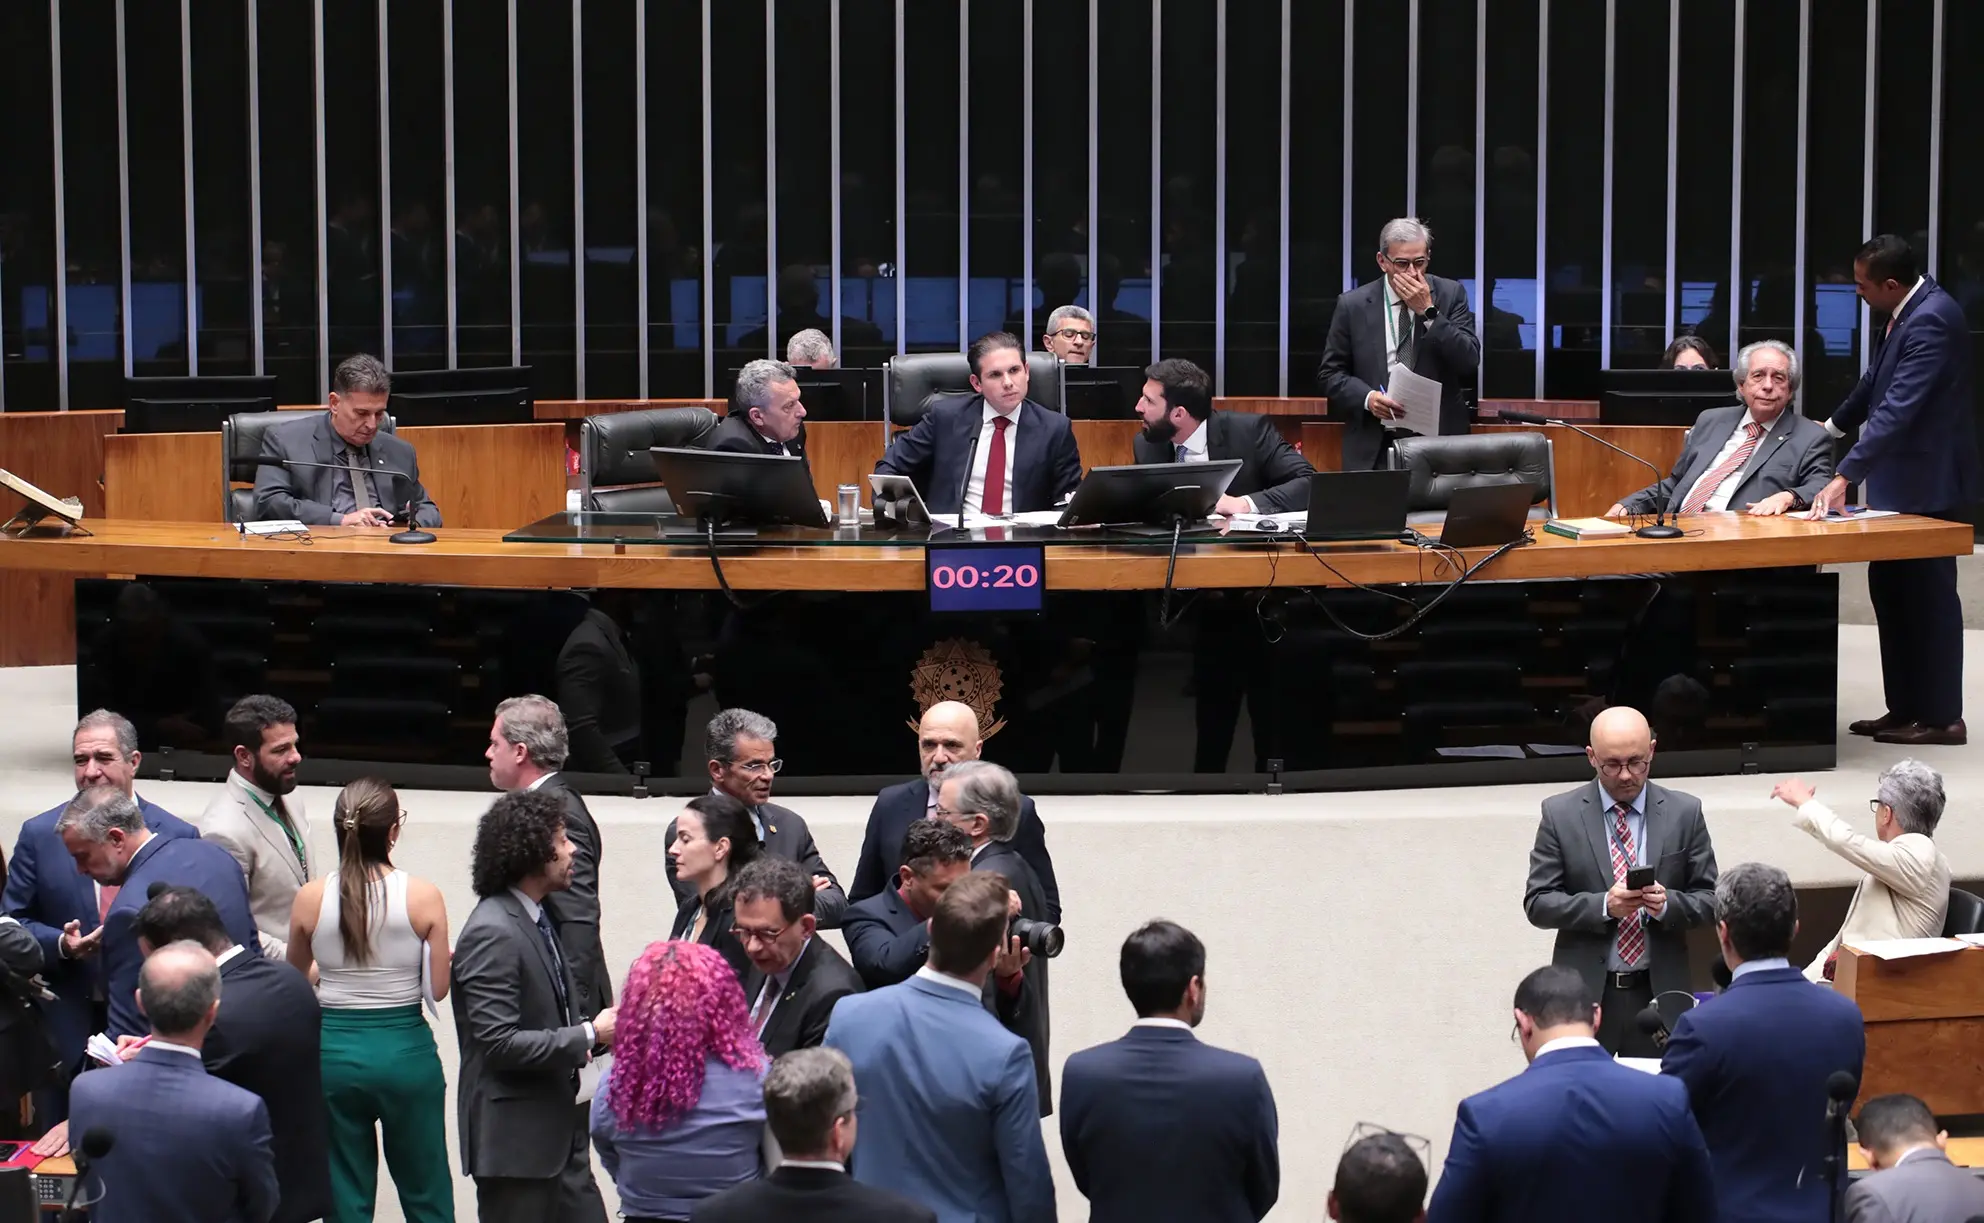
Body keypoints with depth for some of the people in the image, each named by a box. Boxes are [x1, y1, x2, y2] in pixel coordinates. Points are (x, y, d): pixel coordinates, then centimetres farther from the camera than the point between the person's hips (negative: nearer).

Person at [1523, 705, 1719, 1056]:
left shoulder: (1684, 813, 4)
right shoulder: (1560, 814, 1)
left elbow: (1708, 898, 6)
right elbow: (1537, 902, -1)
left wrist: (1668, 904, -16)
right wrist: (1603, 905, -17)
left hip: (1658, 993, 1)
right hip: (1585, 993, -1)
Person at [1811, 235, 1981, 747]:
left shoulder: (1931, 321, -25)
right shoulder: (1907, 311, 5)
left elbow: (1898, 408, -31)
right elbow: (1877, 381, 20)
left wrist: (1844, 478, -35)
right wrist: (1832, 427, 29)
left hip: (1928, 484, -10)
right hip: (1900, 480, 10)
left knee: (1927, 596, -1)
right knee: (1890, 589, 13)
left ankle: (1940, 717, 8)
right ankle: (1905, 708, 20)